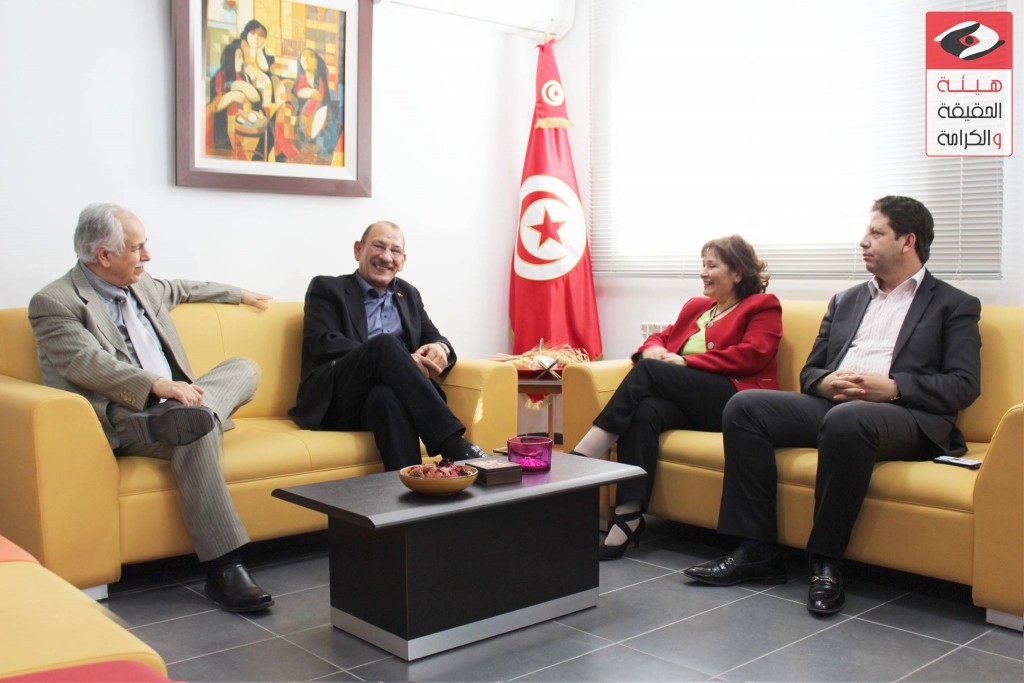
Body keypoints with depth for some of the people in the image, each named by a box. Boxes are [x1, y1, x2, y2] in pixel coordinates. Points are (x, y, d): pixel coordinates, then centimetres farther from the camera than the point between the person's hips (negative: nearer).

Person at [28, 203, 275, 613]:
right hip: (121, 422, -8)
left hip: (170, 401, 8)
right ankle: (223, 570, -35)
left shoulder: (143, 287, 18)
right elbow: (88, 364, -20)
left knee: (244, 368, -5)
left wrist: (238, 294, 50)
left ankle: (182, 417, -36)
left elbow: (179, 289, 40)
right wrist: (158, 385, -33)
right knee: (197, 428, -34)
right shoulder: (54, 302, -6)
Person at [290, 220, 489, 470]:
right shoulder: (327, 288, 10)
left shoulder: (409, 295, 26)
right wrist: (404, 360, -18)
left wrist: (440, 349, -9)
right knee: (386, 343, -32)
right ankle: (456, 446, -40)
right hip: (335, 404, -3)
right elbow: (323, 344, -6)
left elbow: (434, 338, 21)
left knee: (386, 396, -36)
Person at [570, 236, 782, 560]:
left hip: (734, 398, -5)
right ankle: (628, 515, -38)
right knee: (646, 410, -31)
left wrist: (685, 361, -11)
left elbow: (753, 354, -6)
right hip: (689, 402, 5)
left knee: (649, 371, -25)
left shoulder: (763, 306, 11)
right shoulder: (696, 306, 31)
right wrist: (653, 349, -1)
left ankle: (578, 461, -29)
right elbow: (662, 336, 26)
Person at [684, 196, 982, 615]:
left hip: (907, 416, -6)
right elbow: (809, 371, 22)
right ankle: (756, 550, -16)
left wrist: (892, 387, -16)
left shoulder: (954, 306, 12)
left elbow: (964, 386, -1)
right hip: (831, 405, 6)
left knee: (846, 420, -40)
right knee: (744, 406, -17)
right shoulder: (845, 301, 27)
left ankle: (826, 562, -25)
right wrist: (825, 382, -3)